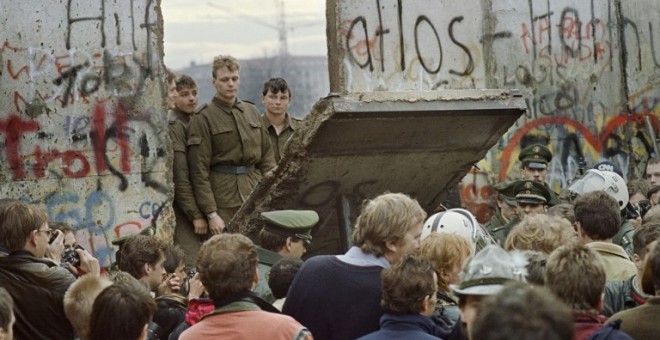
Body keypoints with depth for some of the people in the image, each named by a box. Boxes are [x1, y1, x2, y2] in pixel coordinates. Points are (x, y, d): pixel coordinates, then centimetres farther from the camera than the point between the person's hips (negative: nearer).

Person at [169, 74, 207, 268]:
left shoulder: (193, 122, 15)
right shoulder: (174, 127, -12)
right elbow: (180, 178, -17)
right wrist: (196, 215, -17)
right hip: (181, 208, -9)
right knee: (191, 264, -14)